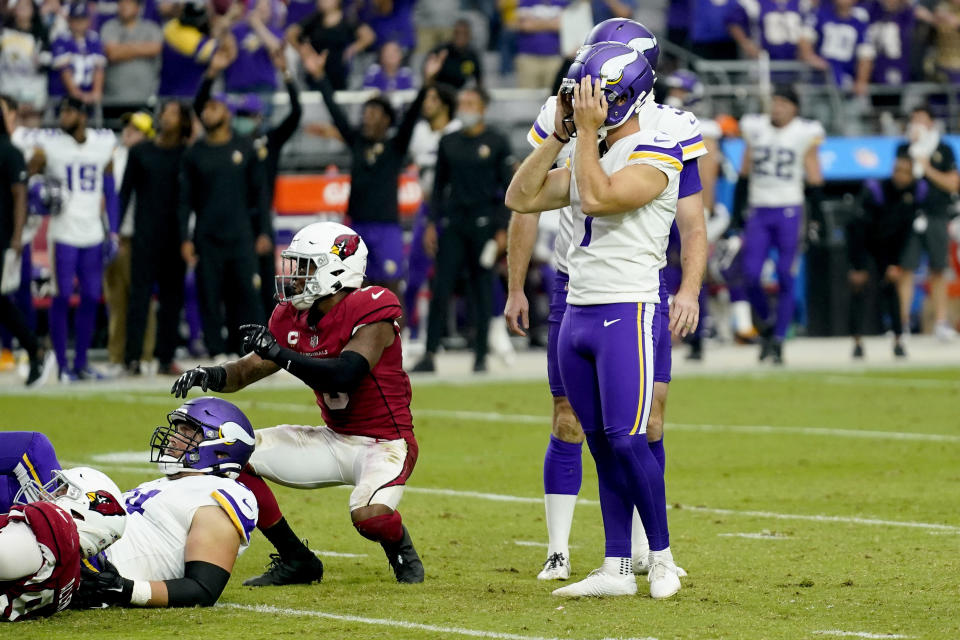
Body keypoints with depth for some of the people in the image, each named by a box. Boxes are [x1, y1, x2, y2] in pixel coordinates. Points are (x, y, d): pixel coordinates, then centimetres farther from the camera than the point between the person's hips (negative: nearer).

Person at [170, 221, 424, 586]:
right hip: (334, 441, 7)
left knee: (371, 516, -35)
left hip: (384, 442, -7)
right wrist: (212, 376, -17)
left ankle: (402, 553, 5)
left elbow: (344, 375, -34)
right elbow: (249, 370, 5)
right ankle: (295, 561, 7)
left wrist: (279, 353, -38)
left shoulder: (371, 313, -20)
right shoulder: (293, 318, 2)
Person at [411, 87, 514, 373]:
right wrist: (432, 223, 10)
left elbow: (507, 188, -1)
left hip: (484, 225, -3)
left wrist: (502, 229, -7)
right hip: (453, 225, 3)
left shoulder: (497, 143, 0)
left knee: (482, 292, 2)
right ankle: (430, 355, -6)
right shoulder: (449, 142, 11)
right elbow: (439, 185, 16)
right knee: (440, 288, -5)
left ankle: (481, 356, 9)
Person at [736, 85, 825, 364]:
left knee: (785, 278, -4)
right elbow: (745, 174, 14)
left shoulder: (805, 134, -1)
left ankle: (778, 340, 4)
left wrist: (815, 219, -2)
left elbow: (814, 180, 2)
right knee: (751, 275, -6)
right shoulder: (755, 129, 8)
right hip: (758, 212, 3)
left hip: (789, 212, -3)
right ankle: (766, 326, 18)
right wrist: (737, 212, 12)